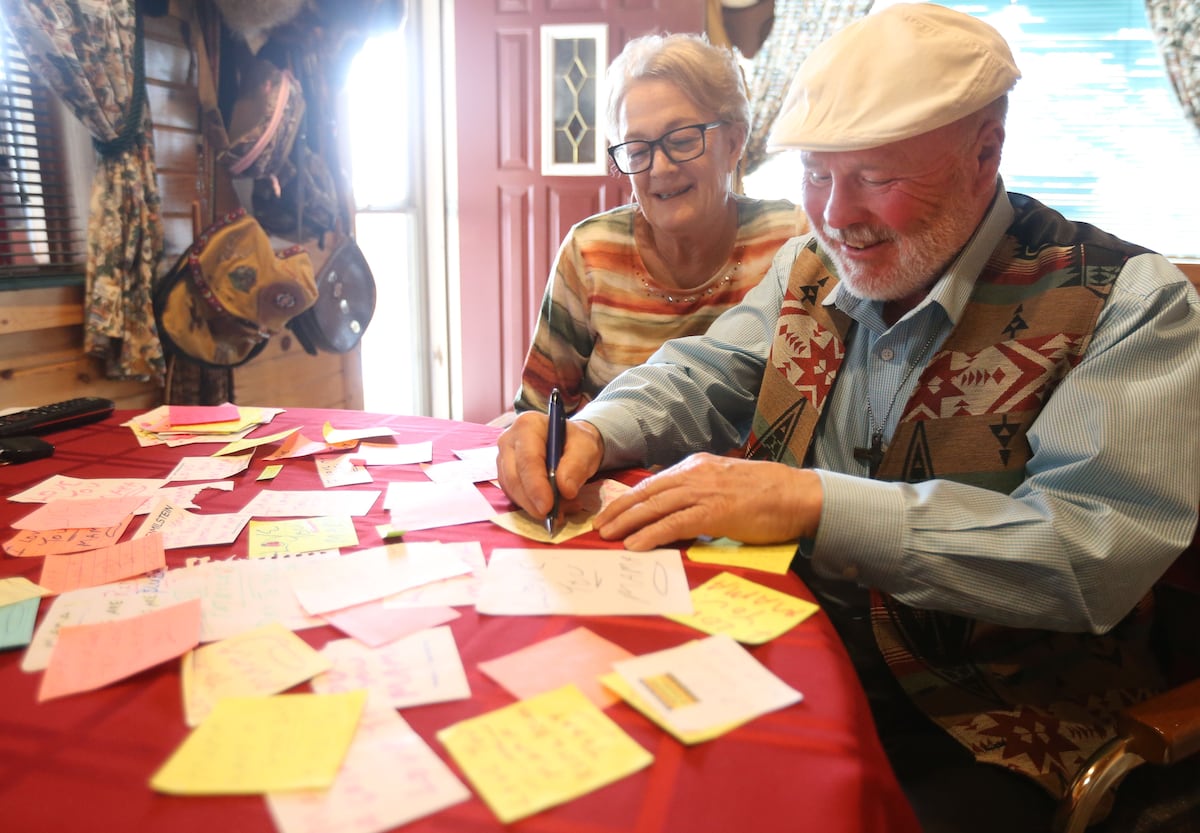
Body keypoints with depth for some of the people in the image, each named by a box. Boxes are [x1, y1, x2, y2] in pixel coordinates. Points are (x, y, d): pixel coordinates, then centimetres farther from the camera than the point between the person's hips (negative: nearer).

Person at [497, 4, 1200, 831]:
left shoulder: (1126, 301, -10)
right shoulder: (810, 264, 7)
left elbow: (1100, 547, -20)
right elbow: (705, 374, 10)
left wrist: (816, 503, -28)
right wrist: (594, 431, -13)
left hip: (980, 725, -3)